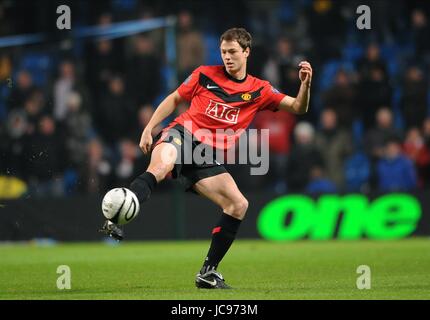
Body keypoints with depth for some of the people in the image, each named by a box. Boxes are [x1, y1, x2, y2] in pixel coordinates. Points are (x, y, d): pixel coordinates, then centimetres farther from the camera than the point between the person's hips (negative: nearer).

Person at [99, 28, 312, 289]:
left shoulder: (259, 90, 12)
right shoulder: (205, 75, 7)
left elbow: (298, 108, 9)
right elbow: (174, 99, 17)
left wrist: (306, 84, -10)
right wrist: (149, 129, 8)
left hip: (207, 156, 3)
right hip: (182, 135, -3)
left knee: (239, 205, -10)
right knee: (160, 166, -38)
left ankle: (208, 273, 0)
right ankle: (116, 221, -52)